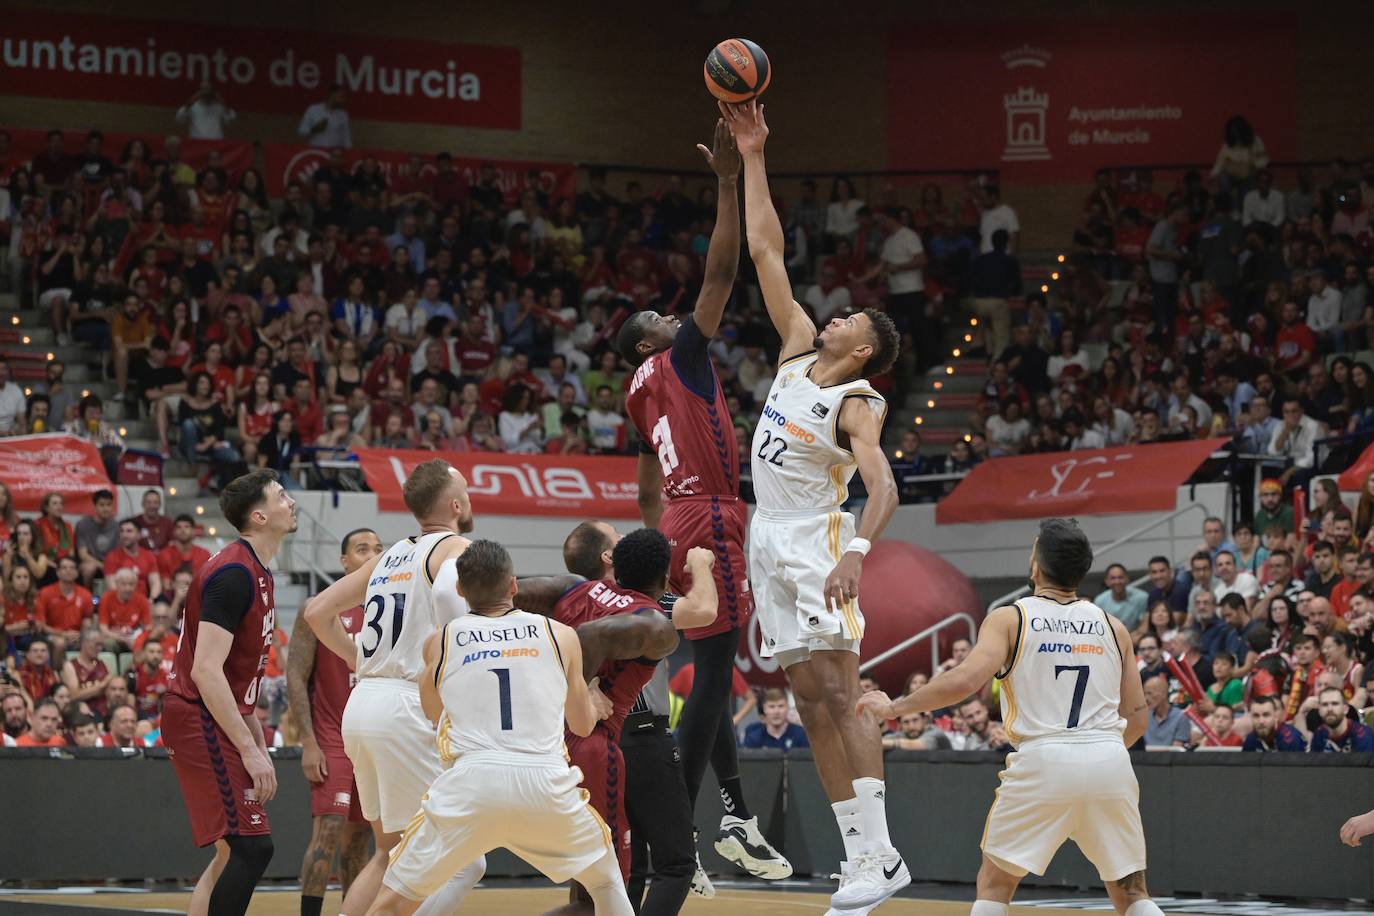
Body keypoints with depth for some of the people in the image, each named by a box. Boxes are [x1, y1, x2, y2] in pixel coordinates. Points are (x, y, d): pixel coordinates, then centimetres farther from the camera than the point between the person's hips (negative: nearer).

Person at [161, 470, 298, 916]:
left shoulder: (257, 572, 15)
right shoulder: (235, 574, -17)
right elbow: (206, 671, -24)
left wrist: (259, 744, 19)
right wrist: (250, 750, -23)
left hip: (215, 720, 11)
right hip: (201, 717, -11)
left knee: (232, 852, 12)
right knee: (251, 846, -15)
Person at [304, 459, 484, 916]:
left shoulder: (390, 556, 19)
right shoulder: (456, 548, -3)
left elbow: (318, 612, 22)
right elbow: (448, 592, -27)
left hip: (362, 704, 8)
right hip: (409, 707, -8)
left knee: (392, 852, 22)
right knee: (463, 861, -5)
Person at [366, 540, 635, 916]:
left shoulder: (438, 642, 13)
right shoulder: (561, 635, 13)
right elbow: (583, 724, 27)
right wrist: (593, 698, 50)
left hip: (471, 780, -1)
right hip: (547, 782, 1)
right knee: (606, 881, 25)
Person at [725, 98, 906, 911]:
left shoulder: (857, 407, -12)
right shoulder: (800, 353, 8)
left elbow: (883, 487, -27)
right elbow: (766, 251, 11)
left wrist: (857, 553, -44)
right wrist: (753, 159, 8)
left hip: (817, 544, -8)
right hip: (771, 542, 8)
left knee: (840, 699, -14)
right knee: (813, 706, 5)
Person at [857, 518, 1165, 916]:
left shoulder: (1009, 619, 3)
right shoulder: (1113, 628, 13)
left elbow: (966, 679, -12)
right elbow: (1137, 717, 15)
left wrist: (894, 707, -1)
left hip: (1044, 761, -3)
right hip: (1110, 763, 3)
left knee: (994, 883, 12)